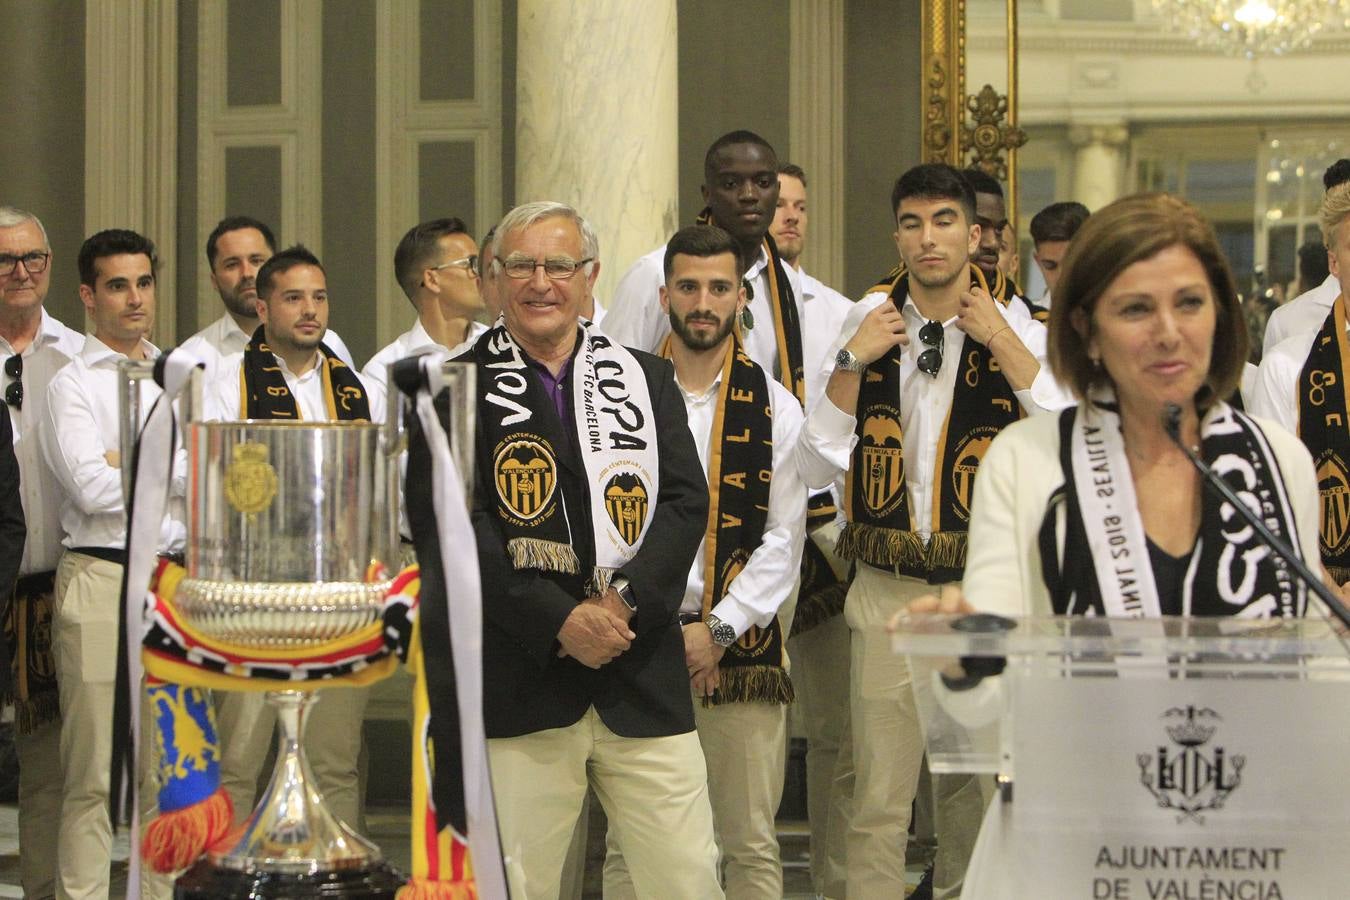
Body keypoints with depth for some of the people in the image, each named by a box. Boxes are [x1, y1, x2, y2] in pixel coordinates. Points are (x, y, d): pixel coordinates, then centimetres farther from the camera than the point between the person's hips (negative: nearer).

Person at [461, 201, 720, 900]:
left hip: (644, 682, 2)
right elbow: (459, 526, -6)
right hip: (516, 685, -2)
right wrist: (560, 620, -14)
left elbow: (686, 502, 4)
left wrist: (626, 600, -12)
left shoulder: (647, 378, 14)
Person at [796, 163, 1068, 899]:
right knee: (880, 800, -4)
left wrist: (1001, 344, -15)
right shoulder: (869, 323, 4)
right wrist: (852, 361, -8)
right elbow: (816, 468, 2)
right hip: (887, 590, 0)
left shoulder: (1015, 329, 1)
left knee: (974, 779, 15)